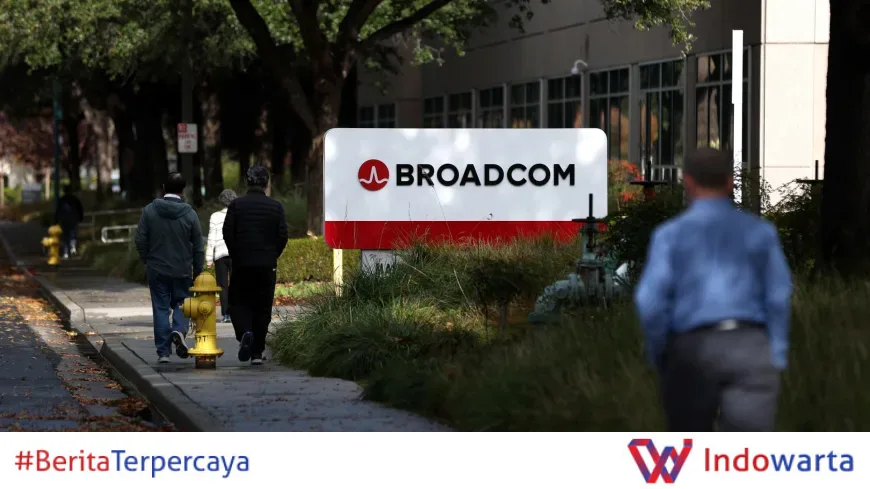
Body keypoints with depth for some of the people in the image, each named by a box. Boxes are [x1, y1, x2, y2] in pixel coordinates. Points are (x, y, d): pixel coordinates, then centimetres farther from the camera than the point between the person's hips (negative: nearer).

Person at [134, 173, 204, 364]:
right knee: (181, 303, 15)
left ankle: (163, 352, 6)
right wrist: (197, 273, 8)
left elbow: (140, 240, -4)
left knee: (161, 308, 6)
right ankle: (179, 330, -15)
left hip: (157, 269, 0)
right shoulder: (189, 214, -6)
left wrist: (147, 261, 11)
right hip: (182, 270, 0)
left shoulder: (149, 210, -5)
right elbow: (198, 247, -2)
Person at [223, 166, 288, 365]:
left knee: (238, 302, 11)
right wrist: (272, 256, 12)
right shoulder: (276, 207, 0)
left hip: (241, 264, -1)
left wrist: (235, 255, 8)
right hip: (267, 265, 1)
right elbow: (282, 236, -3)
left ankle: (245, 332, -18)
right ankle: (257, 352, 6)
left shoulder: (237, 205, -2)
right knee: (262, 307, 7)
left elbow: (228, 233, -5)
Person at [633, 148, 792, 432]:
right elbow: (779, 295, 4)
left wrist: (659, 356, 6)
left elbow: (650, 300, -5)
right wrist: (776, 359, 8)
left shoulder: (670, 234, 3)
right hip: (751, 346, 0)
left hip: (693, 347, 0)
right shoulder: (759, 231, 8)